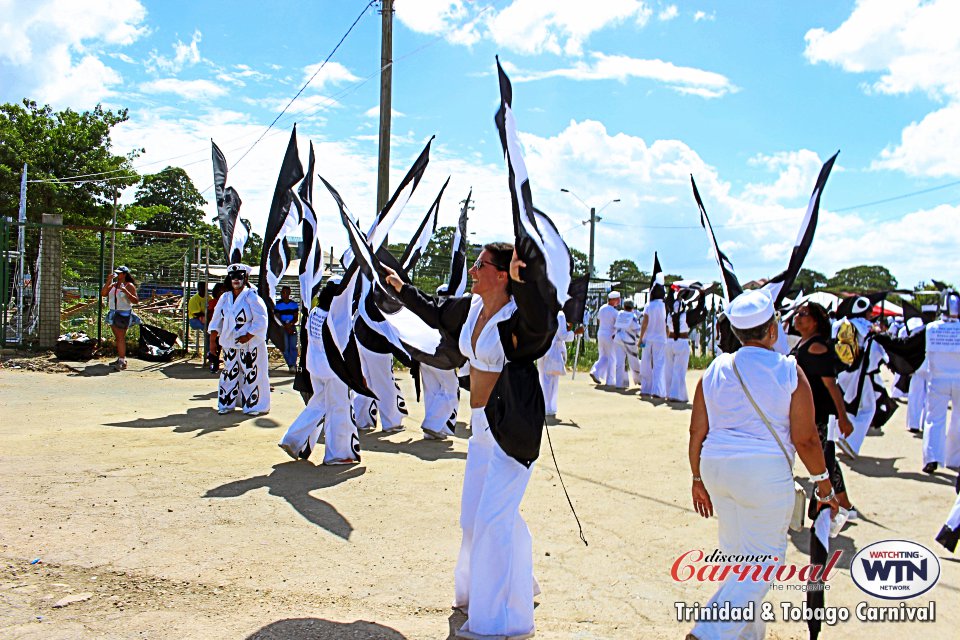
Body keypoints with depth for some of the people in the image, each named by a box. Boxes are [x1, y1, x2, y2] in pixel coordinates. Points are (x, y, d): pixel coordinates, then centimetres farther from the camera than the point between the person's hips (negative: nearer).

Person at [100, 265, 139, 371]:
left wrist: (126, 291, -24)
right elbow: (103, 293, 2)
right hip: (113, 314, 7)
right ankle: (120, 358, 17)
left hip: (123, 314, -7)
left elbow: (136, 301, -12)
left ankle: (122, 362, -15)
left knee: (121, 337, -13)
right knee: (117, 338, 10)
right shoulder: (113, 285, 14)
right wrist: (108, 282, -6)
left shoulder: (129, 285, -5)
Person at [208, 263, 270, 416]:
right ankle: (226, 403, 22)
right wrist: (213, 340, 5)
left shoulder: (252, 297, -10)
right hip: (229, 343, 5)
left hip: (250, 344, -5)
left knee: (251, 374, 0)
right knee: (229, 373, 12)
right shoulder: (225, 298, 7)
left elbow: (260, 321, -14)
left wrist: (248, 336, -19)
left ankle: (253, 405, 9)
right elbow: (216, 320, 11)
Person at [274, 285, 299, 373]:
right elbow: (277, 318, -2)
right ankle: (291, 365, -2)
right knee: (285, 348, -5)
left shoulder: (294, 304, 8)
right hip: (282, 328, -1)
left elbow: (296, 317, 6)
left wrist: (290, 324, -14)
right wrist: (286, 326, -12)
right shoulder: (277, 304, 2)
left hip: (292, 327, 1)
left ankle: (293, 365, -8)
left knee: (293, 347, -7)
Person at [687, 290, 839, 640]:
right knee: (764, 559, 4)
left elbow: (697, 432, 5)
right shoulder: (789, 372, -7)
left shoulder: (715, 370, 4)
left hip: (715, 467, 5)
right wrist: (824, 485, 7)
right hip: (765, 471, -5)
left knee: (736, 554, 20)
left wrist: (698, 479, 16)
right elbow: (805, 439, -7)